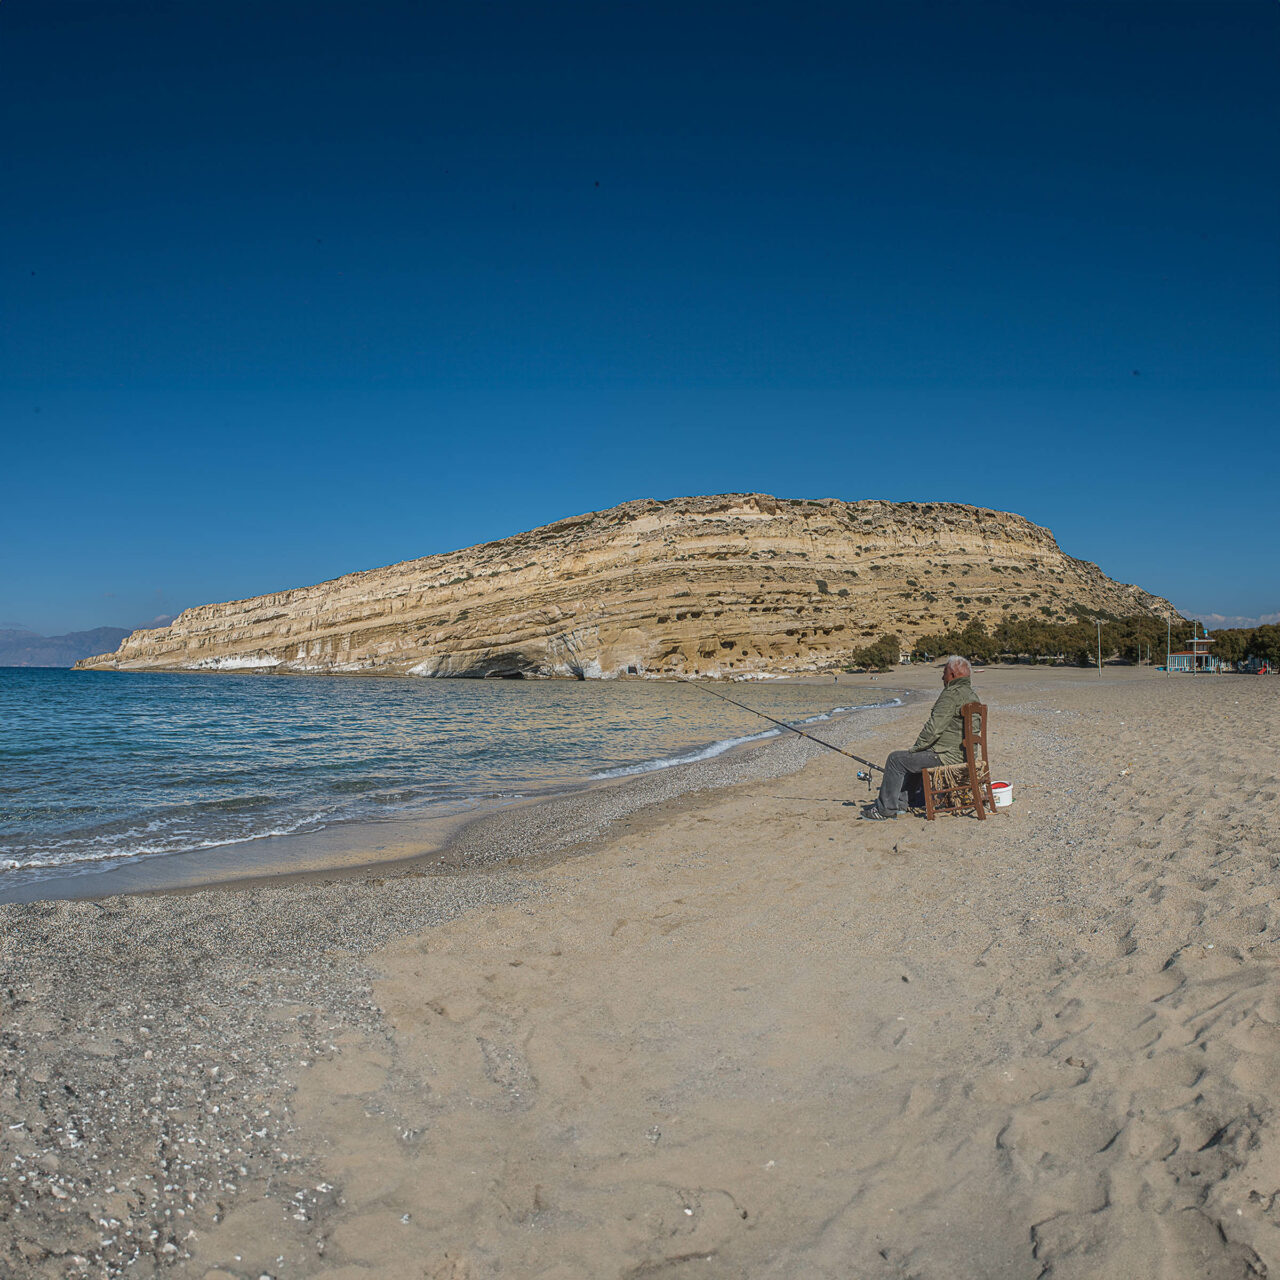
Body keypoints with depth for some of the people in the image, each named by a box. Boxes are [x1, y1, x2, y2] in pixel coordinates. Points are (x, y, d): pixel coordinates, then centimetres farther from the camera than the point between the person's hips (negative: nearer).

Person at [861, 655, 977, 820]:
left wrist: (916, 747, -8)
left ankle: (885, 809, 2)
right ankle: (900, 803, 26)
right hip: (963, 755, 10)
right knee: (908, 759, 24)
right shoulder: (972, 695, 14)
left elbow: (934, 728, -23)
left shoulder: (951, 695, -18)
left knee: (896, 759, -4)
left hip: (947, 756, -10)